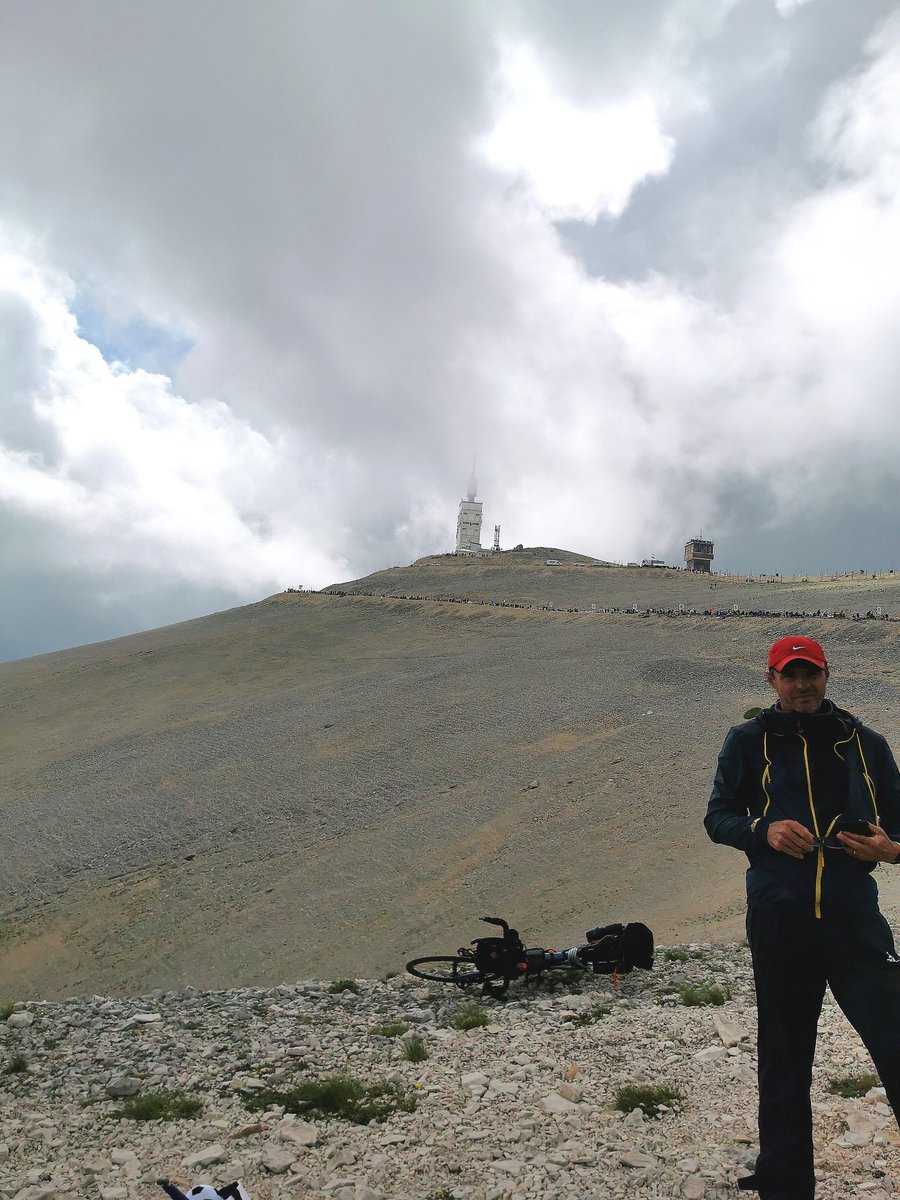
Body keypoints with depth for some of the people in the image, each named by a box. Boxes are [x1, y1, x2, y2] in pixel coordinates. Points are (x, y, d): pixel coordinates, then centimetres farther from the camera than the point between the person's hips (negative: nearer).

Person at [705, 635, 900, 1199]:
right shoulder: (749, 741, 6)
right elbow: (718, 817, 5)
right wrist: (764, 831, -15)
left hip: (855, 918, 1)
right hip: (779, 920, 0)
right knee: (784, 1058, 11)